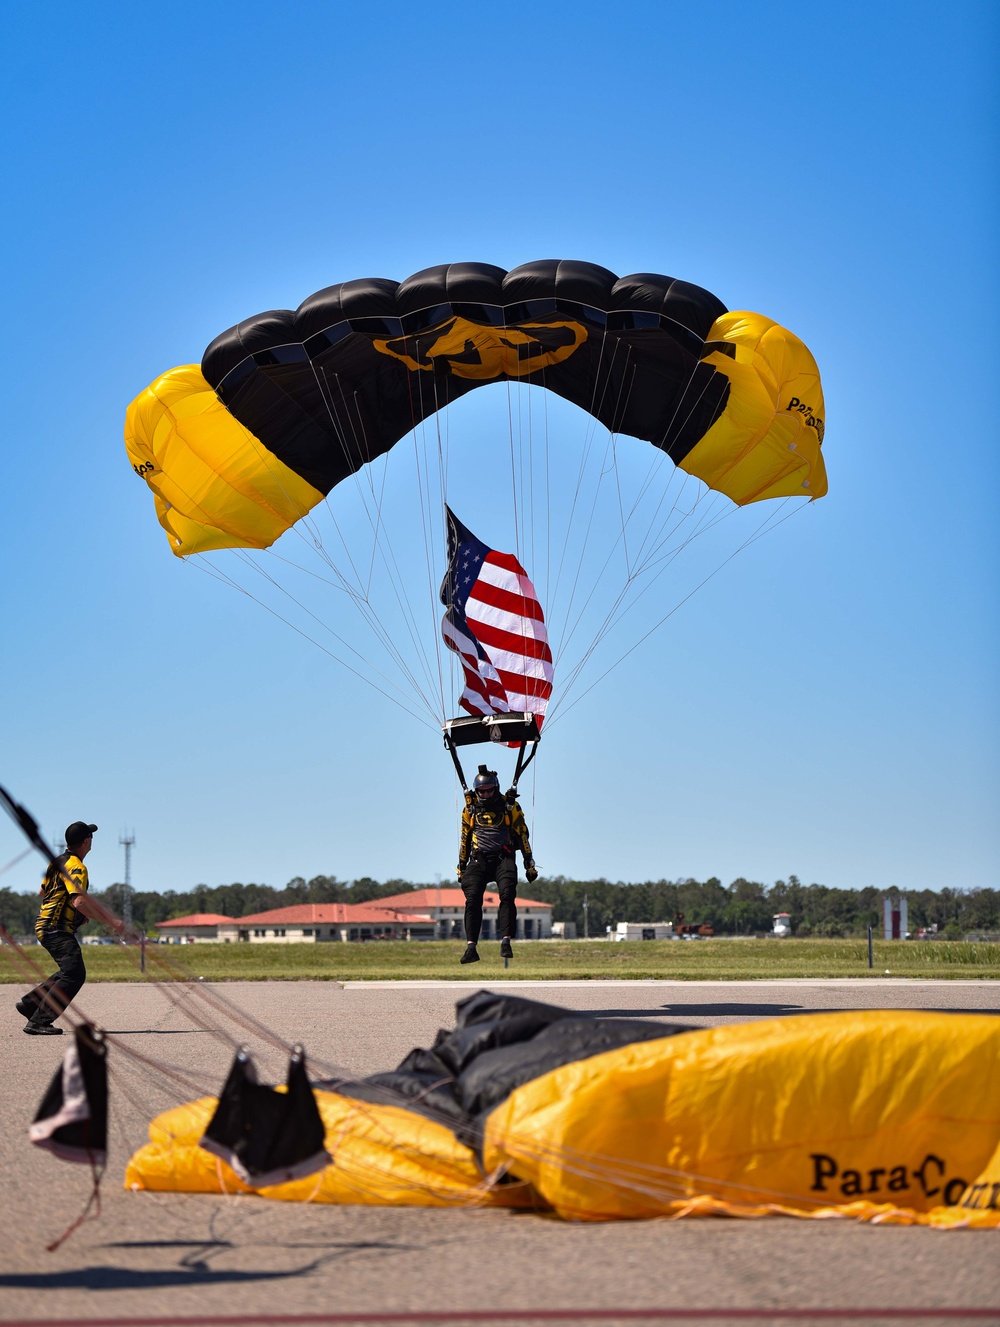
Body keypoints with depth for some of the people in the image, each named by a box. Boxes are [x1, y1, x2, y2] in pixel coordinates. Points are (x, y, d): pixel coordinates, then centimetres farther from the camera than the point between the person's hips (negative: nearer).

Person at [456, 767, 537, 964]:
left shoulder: (510, 806, 2)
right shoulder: (470, 809, 9)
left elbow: (522, 835, 6)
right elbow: (465, 839, 18)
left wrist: (529, 864, 4)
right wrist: (462, 867, 19)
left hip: (503, 858, -2)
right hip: (478, 860, 2)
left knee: (507, 896, -22)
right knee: (472, 899, -15)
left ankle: (506, 942, -23)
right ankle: (471, 947, -18)